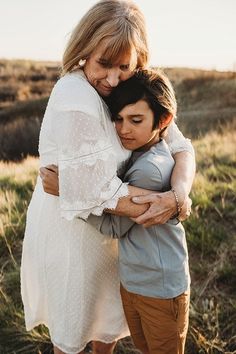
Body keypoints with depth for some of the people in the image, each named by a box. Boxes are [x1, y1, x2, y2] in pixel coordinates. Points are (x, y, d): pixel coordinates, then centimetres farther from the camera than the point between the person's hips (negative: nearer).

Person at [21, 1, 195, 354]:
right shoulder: (75, 98, -30)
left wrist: (179, 192, -28)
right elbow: (96, 192, -29)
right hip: (69, 230, -7)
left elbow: (181, 146, -9)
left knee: (113, 314, 27)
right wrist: (165, 201, -22)